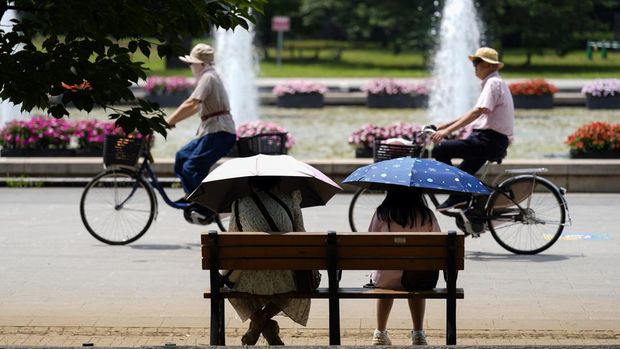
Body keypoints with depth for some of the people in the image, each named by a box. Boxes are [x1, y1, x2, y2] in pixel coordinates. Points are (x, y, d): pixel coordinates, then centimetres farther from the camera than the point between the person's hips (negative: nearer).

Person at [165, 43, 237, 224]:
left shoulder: (208, 78, -13)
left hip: (219, 133, -10)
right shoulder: (208, 77, 19)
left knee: (191, 168, -13)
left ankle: (207, 210, -9)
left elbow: (191, 104, -23)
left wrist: (169, 121, -21)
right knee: (182, 156, 11)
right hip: (212, 132, 10)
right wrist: (173, 120, 16)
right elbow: (196, 107, 22)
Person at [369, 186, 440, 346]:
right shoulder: (427, 215, -6)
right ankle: (418, 333, 25)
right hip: (419, 282, 0)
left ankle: (380, 334, 41)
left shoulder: (381, 214, -7)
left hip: (385, 280, 0)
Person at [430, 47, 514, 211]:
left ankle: (458, 197, -14)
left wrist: (447, 130, -28)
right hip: (494, 143, 10)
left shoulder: (493, 83, -11)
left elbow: (478, 112, -23)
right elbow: (476, 113, 24)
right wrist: (446, 125, 18)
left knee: (440, 150, -16)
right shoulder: (494, 82, 21)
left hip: (489, 140, -10)